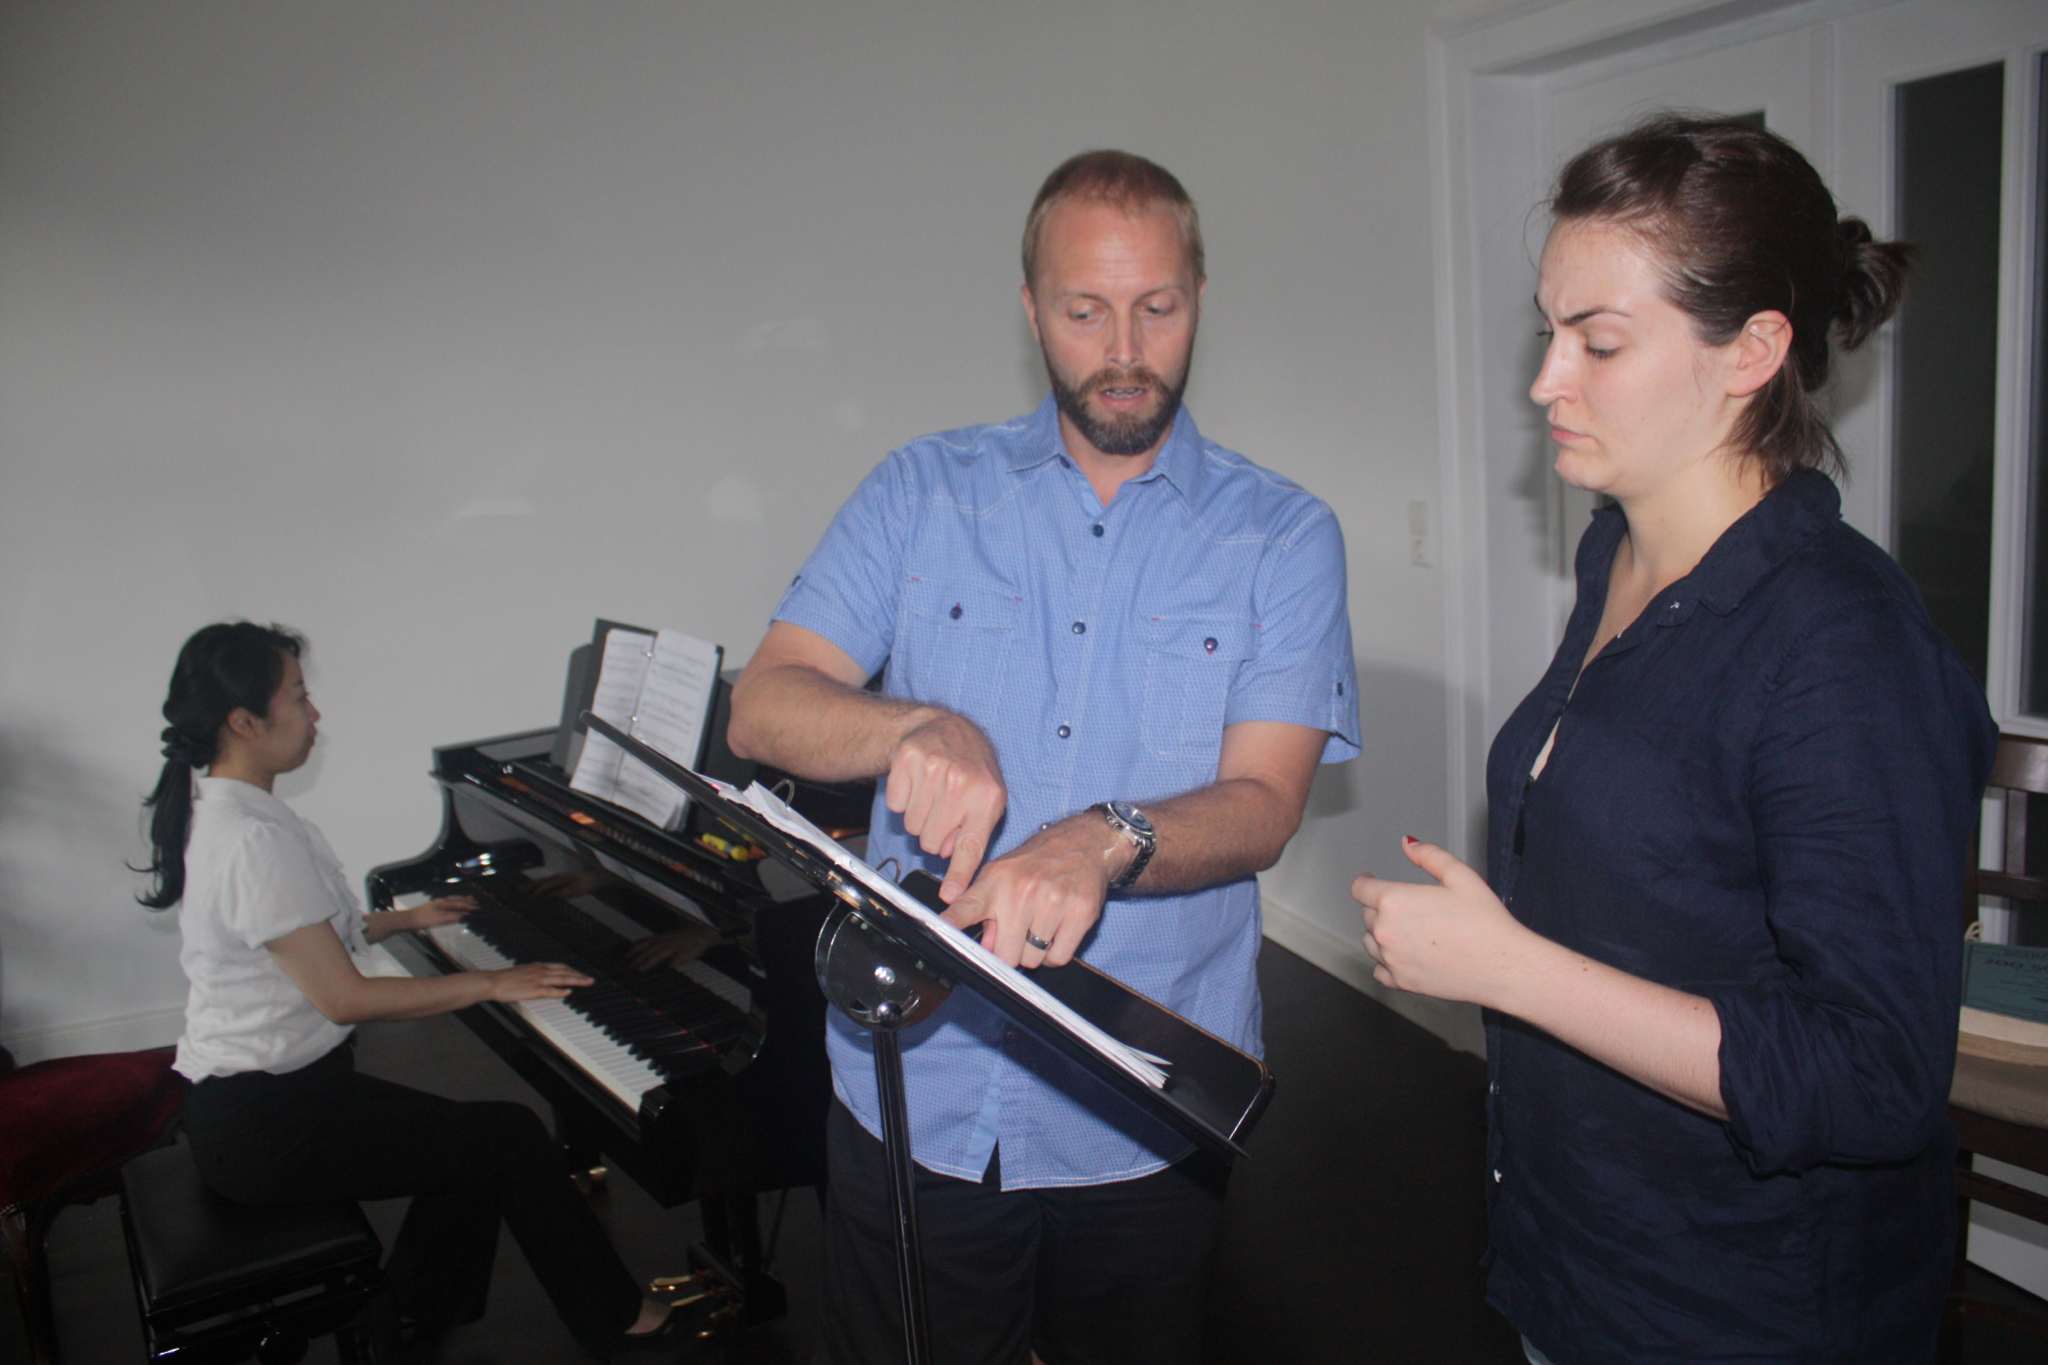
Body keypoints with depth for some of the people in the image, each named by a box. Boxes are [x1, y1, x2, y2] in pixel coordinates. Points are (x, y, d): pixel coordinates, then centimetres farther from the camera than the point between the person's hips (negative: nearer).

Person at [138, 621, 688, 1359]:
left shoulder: (216, 805, 7)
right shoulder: (252, 838, -26)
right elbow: (345, 997, -25)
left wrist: (404, 920, 24)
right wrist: (493, 982, -20)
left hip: (243, 1098, 10)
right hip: (262, 1121, -10)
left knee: (469, 1143, 12)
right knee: (511, 1138, -9)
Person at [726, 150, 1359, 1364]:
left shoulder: (1284, 536, -2)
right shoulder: (925, 490, 2)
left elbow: (1264, 804, -11)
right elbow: (762, 709, -6)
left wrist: (1109, 842, -32)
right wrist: (915, 728, -27)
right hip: (912, 1091, 1)